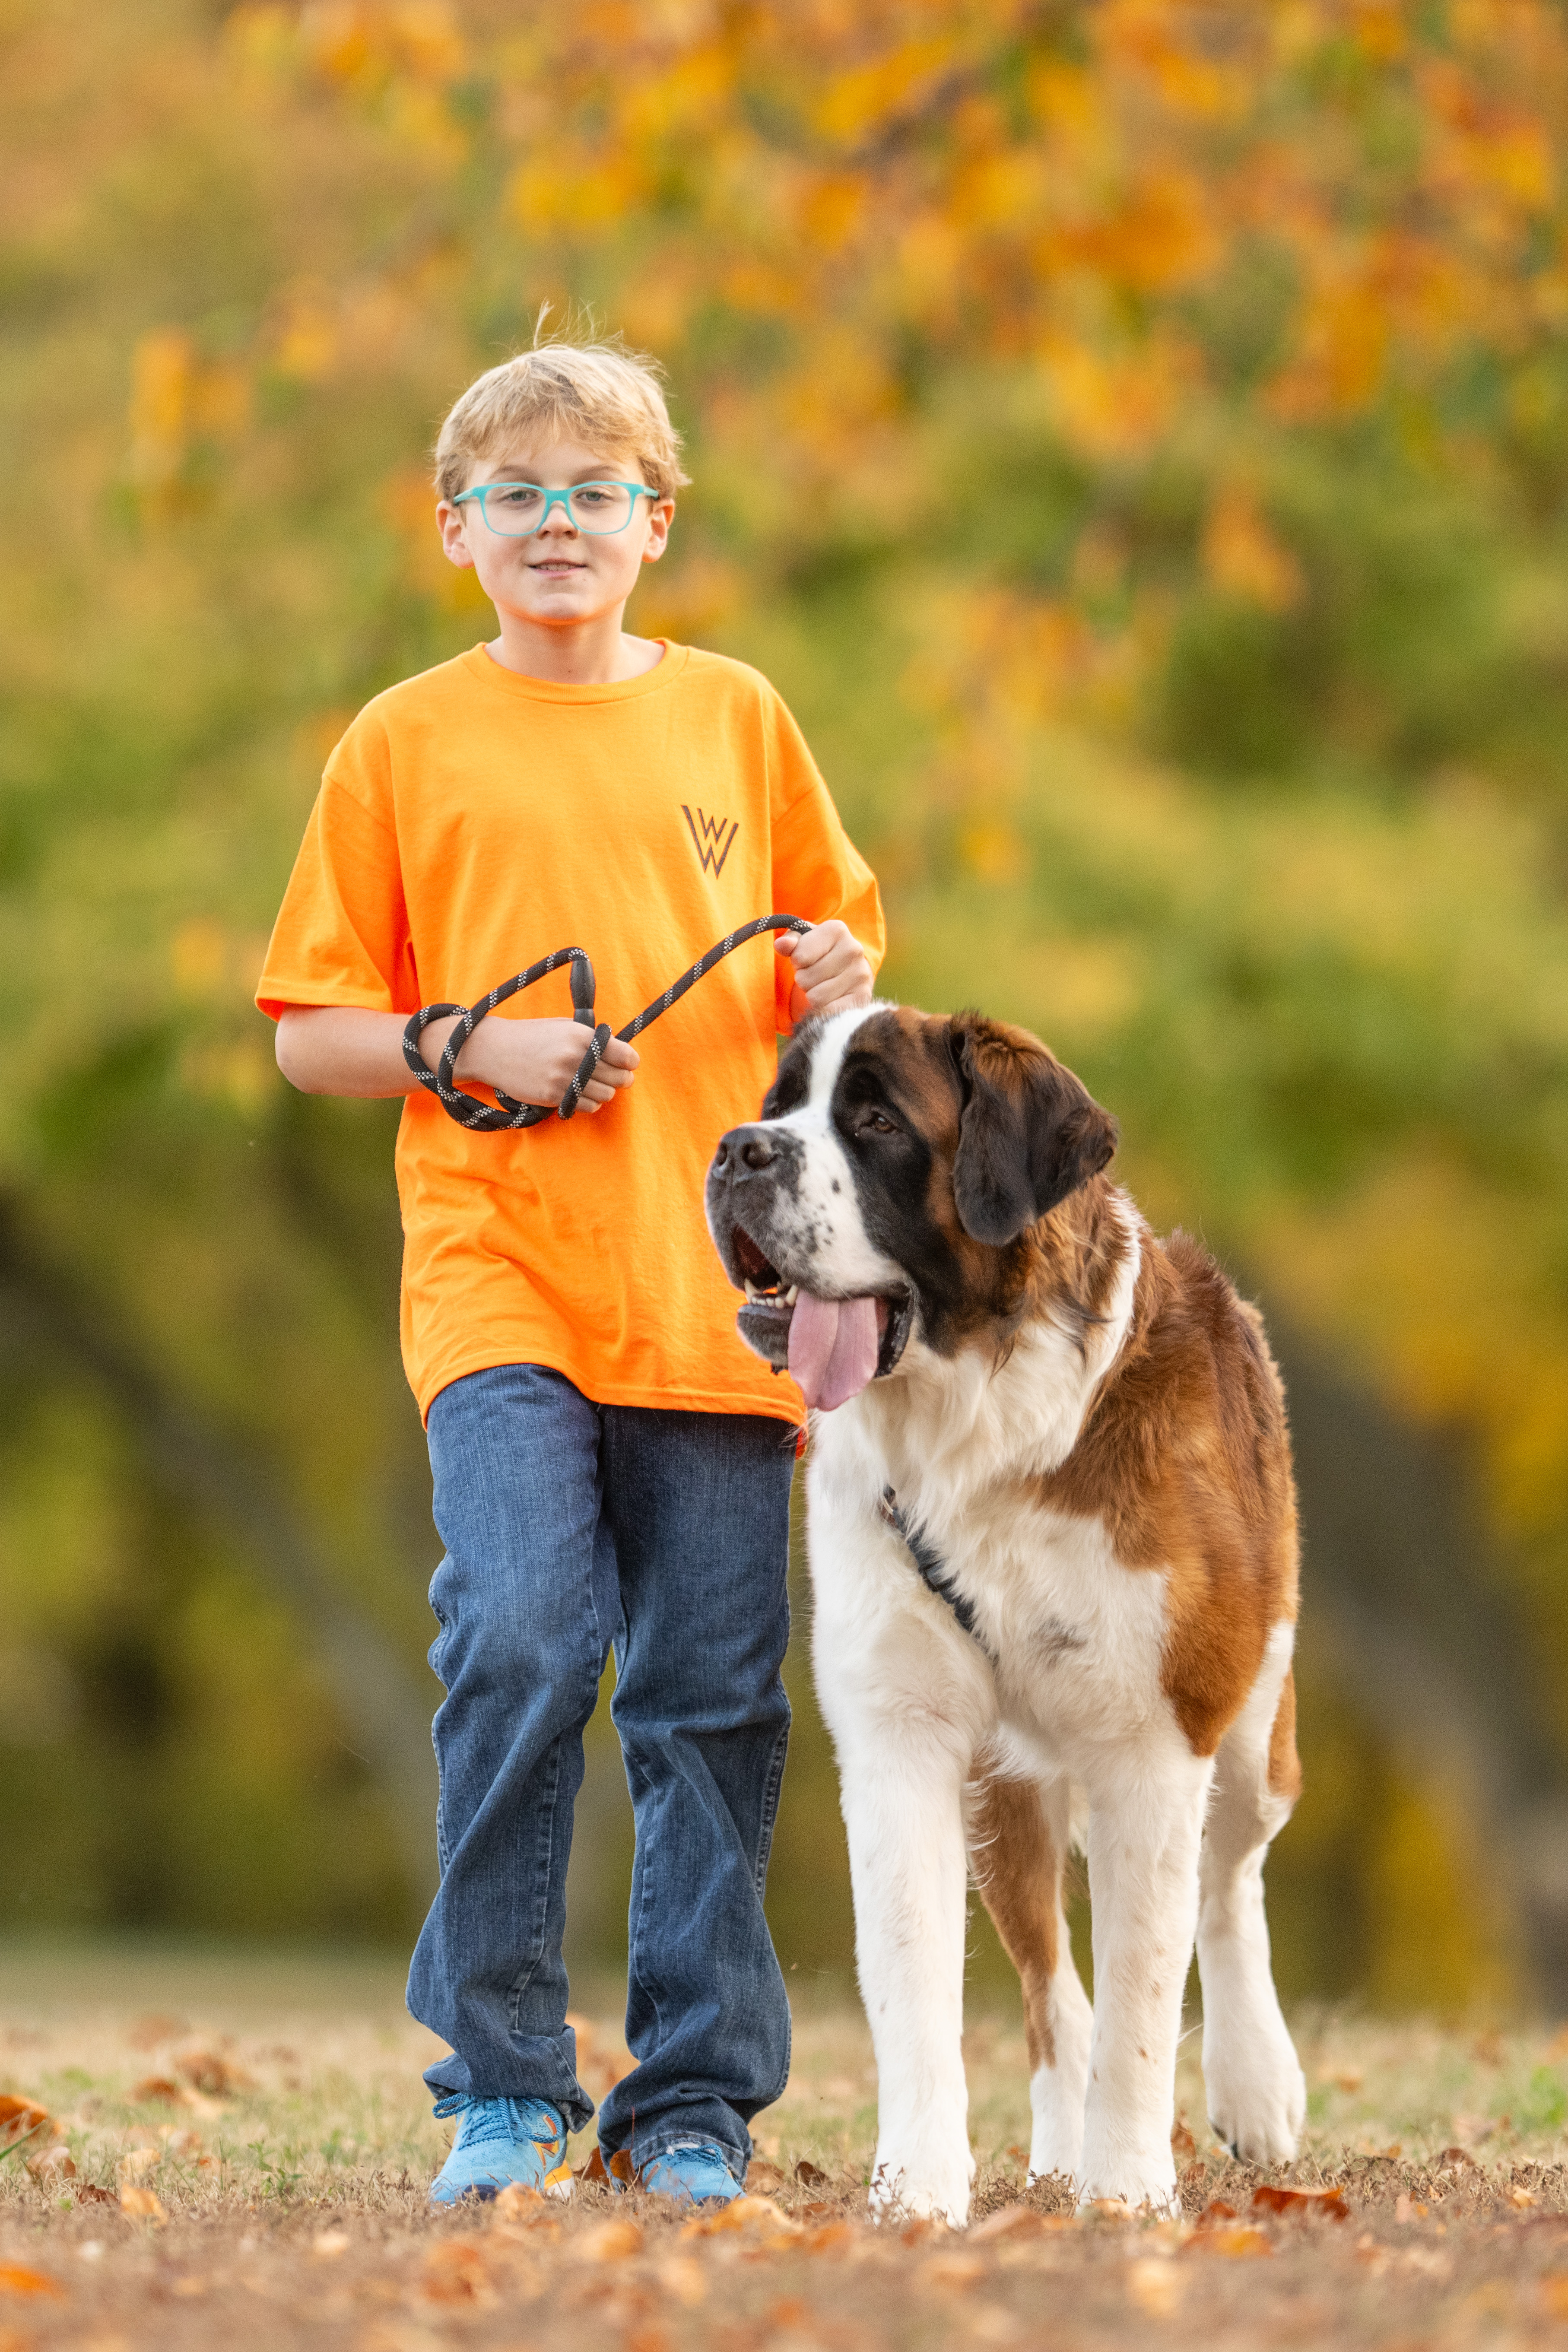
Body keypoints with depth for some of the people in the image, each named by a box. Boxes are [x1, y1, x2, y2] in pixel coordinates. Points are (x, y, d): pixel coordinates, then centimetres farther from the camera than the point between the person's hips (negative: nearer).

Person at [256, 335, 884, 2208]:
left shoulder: (733, 718, 12)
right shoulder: (403, 747, 6)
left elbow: (832, 938, 24)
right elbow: (308, 1035, 7)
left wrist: (838, 986, 1)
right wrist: (472, 1049, -10)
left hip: (714, 1283, 2)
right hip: (497, 1271, -2)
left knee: (712, 1701, 1)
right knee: (521, 1642, -19)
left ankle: (694, 2105, 11)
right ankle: (502, 2086, -5)